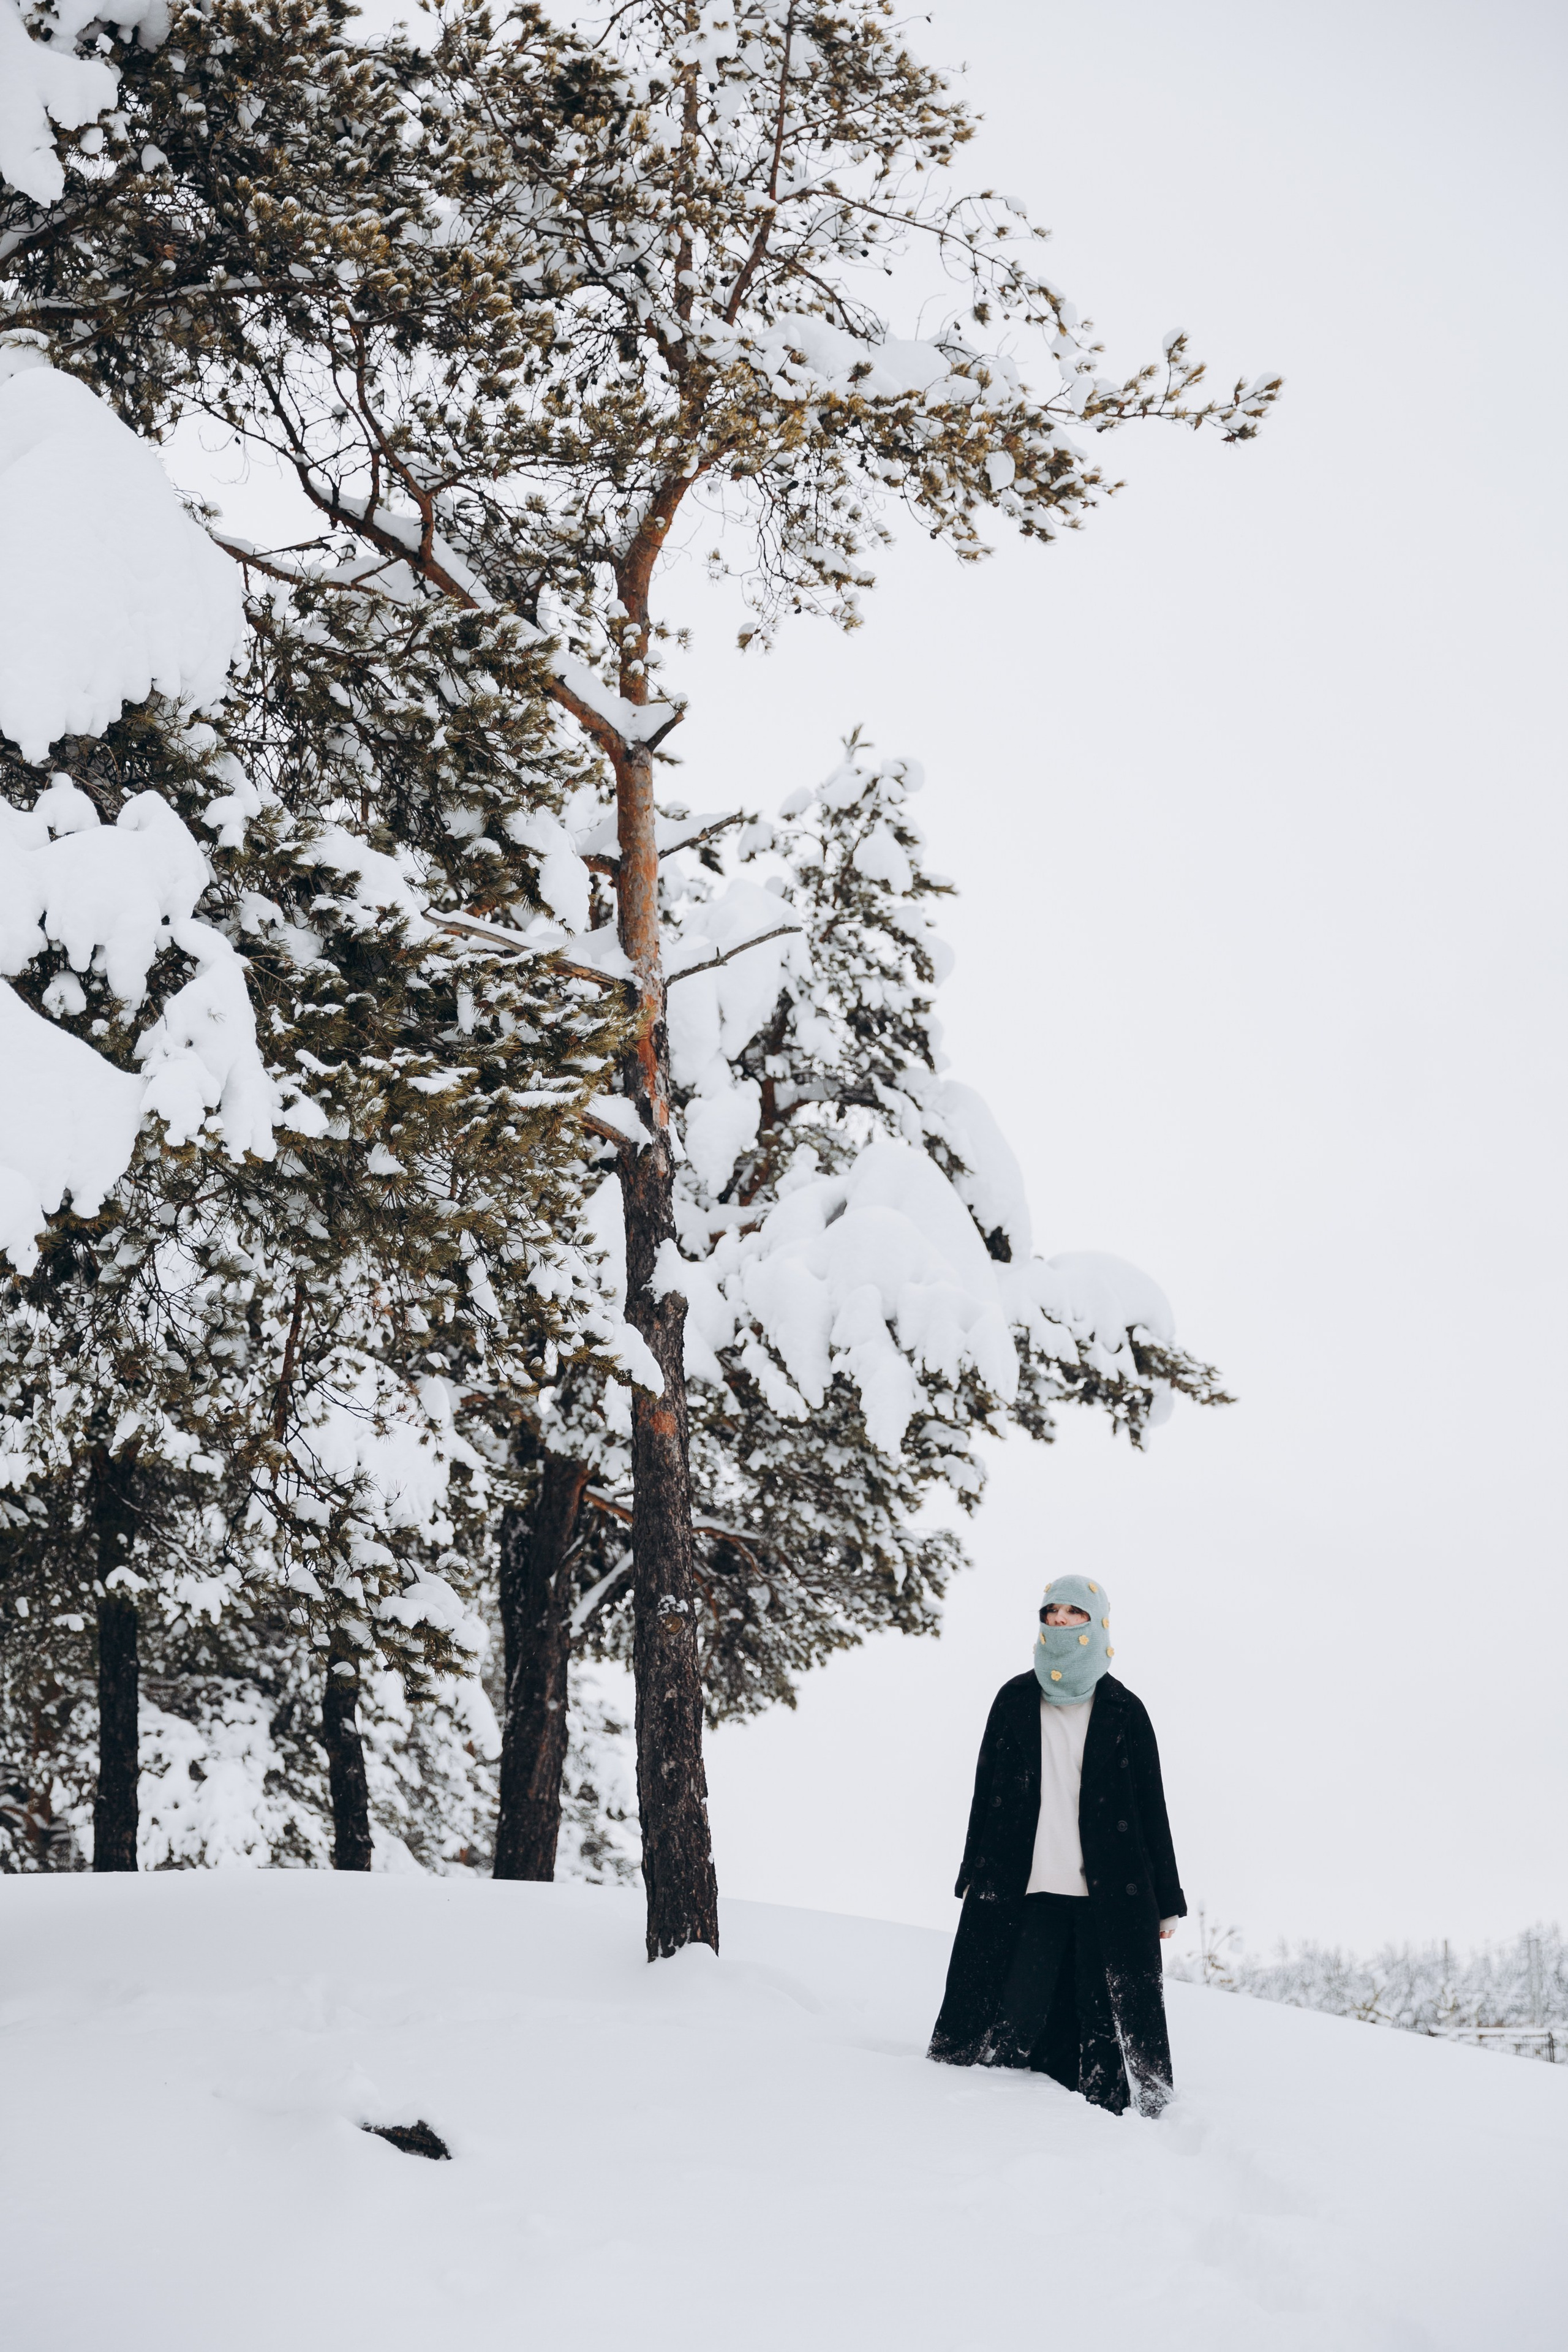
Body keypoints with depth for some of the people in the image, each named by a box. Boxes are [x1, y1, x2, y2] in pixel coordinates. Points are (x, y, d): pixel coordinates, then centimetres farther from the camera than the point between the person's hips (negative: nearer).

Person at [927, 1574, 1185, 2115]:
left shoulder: (1124, 1711, 9)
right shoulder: (1014, 1700, 12)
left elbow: (1152, 1806, 8)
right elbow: (986, 1791, 13)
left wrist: (1166, 1902, 5)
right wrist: (977, 1876, 7)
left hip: (1109, 1891, 0)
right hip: (1024, 1888, 0)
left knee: (1108, 2021, -4)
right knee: (1013, 2017, -8)